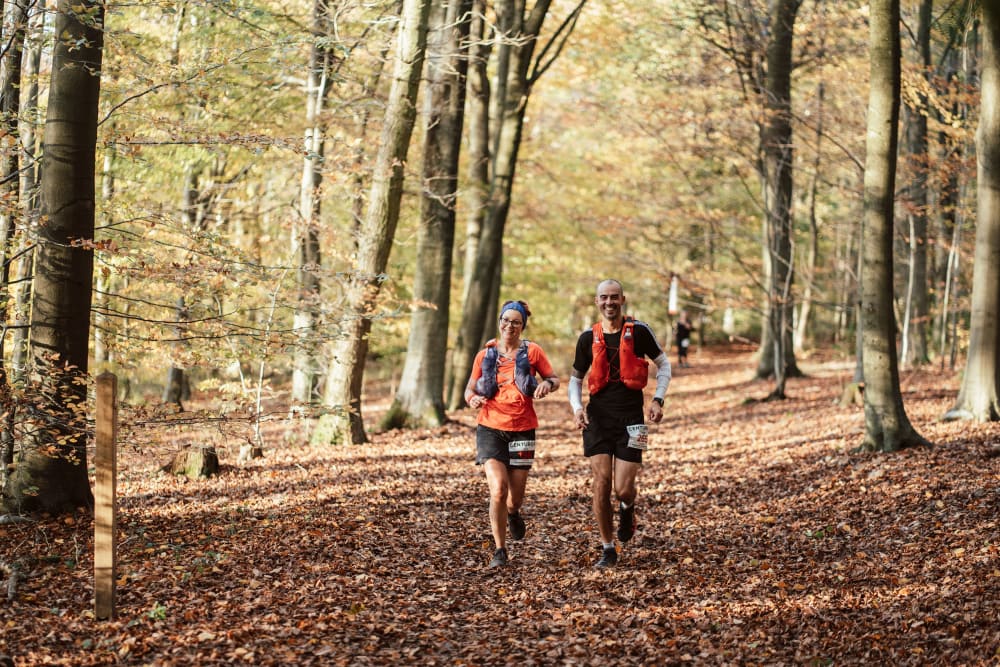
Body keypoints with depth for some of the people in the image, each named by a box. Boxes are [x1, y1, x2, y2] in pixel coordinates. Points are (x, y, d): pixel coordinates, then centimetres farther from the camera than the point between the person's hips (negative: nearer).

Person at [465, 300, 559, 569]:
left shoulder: (531, 352, 1)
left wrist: (547, 385, -15)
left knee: (515, 496, 7)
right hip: (490, 428, 0)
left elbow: (554, 379, 9)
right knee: (498, 490, -18)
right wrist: (473, 399, -14)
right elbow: (470, 388, 10)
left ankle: (513, 513, 47)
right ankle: (500, 550, -6)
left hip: (522, 429, 1)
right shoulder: (485, 355, 3)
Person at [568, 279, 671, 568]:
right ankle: (608, 549, 6)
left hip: (631, 417, -2)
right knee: (601, 481, -7)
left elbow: (663, 364, 9)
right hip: (598, 417, 2)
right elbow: (576, 378, 16)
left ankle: (627, 509, 33)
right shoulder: (588, 338, 6)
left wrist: (658, 399, -4)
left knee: (623, 489, -7)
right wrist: (577, 407, -2)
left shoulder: (639, 331, -1)